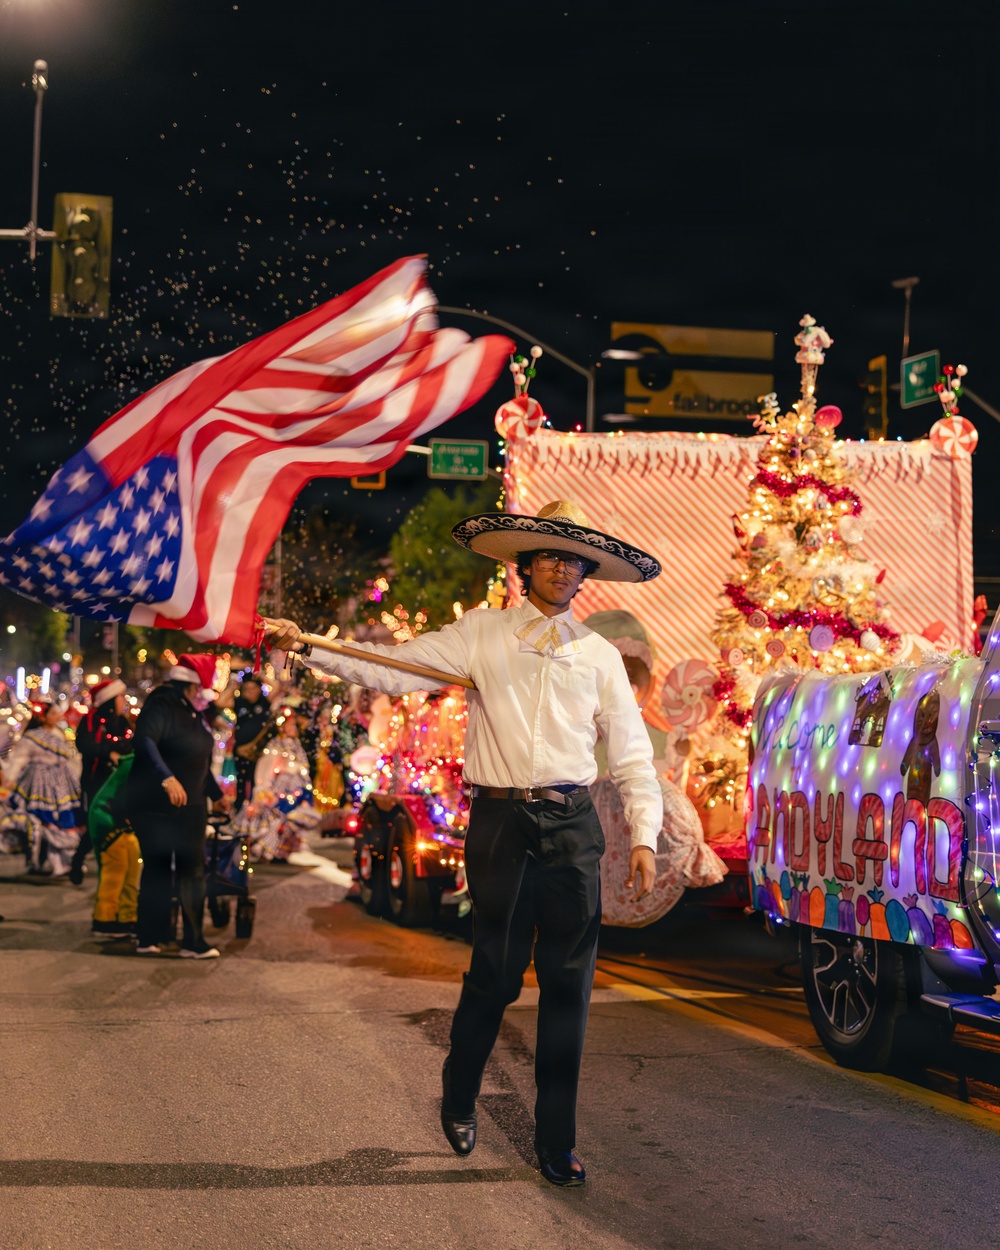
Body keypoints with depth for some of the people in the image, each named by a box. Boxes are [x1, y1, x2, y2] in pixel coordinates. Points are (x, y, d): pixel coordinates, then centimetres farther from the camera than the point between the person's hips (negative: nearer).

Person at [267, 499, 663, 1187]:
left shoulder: (599, 655, 12)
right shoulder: (481, 633, 7)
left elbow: (632, 752, 12)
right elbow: (392, 669, 2)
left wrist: (645, 836, 2)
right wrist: (305, 645, -8)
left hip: (573, 826, 2)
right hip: (501, 821, -2)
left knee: (569, 981, 1)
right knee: (496, 973, 2)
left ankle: (557, 1139, 11)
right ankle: (459, 1099, 29)